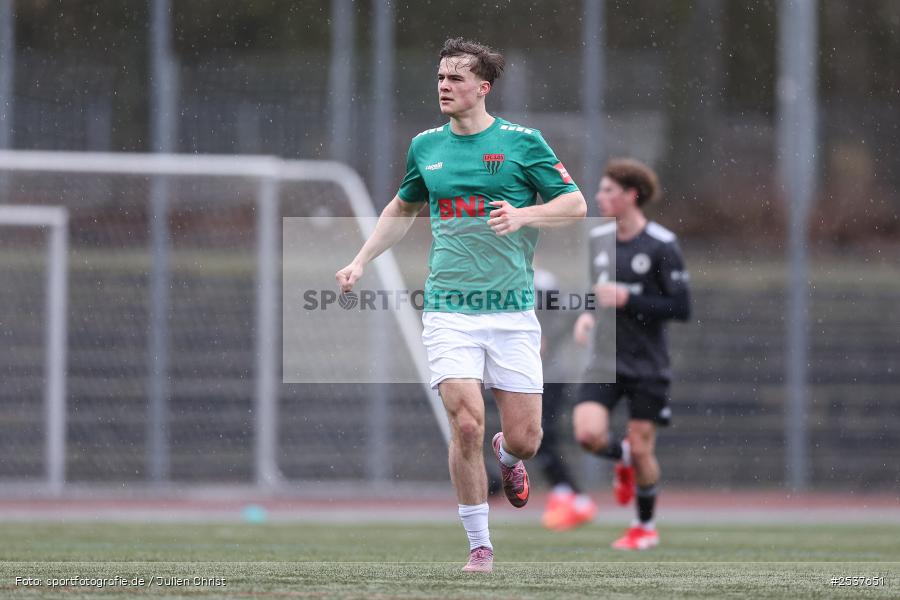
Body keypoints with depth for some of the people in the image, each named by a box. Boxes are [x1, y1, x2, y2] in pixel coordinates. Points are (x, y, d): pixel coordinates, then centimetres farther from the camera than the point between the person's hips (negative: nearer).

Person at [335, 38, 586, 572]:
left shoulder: (522, 142, 0)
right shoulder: (426, 146, 9)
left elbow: (576, 204, 1)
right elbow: (403, 208, 27)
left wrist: (523, 215, -16)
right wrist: (362, 261, 18)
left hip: (512, 308, -1)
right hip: (449, 308, 1)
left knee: (525, 438, -2)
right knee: (466, 424, -15)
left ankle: (507, 458, 37)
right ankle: (480, 544, -2)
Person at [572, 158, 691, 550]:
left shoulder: (661, 246, -12)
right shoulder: (599, 239, 6)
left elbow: (682, 308, -14)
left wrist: (626, 300, -20)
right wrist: (587, 314, 1)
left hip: (647, 362, -4)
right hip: (604, 357, 4)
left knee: (642, 450, 1)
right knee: (588, 434, -16)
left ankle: (645, 526, 24)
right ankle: (622, 458, 20)